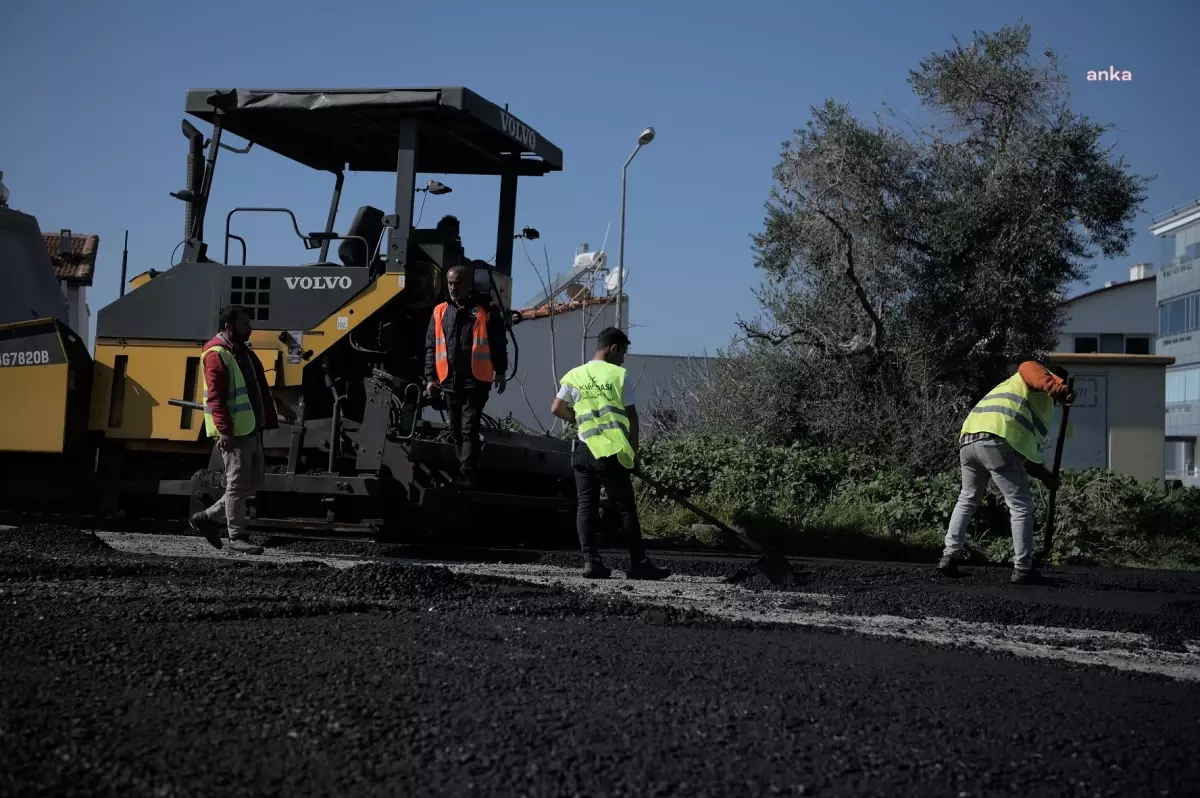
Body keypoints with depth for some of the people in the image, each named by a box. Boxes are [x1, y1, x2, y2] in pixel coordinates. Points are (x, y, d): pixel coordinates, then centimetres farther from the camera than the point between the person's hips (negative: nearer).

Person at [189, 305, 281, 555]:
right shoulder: (217, 354, -10)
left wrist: (269, 420, 13)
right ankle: (237, 536, 5)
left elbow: (260, 390, 20)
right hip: (233, 432, -9)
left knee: (254, 482, 13)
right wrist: (224, 430, -25)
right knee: (238, 483, -4)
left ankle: (209, 517, 22)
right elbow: (215, 396, -18)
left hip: (252, 430, 9)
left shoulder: (244, 352, 19)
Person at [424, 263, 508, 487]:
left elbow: (498, 344, 4)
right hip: (450, 382, 5)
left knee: (469, 429, -12)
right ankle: (465, 473, 20)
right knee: (456, 431, 10)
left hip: (475, 381, -5)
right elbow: (431, 348, 12)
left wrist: (500, 372, 1)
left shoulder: (486, 310, 1)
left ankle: (467, 475, -14)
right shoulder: (440, 312, 11)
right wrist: (430, 377, 6)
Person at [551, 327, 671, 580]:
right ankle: (639, 564, 8)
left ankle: (591, 561, -2)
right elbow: (631, 416, -3)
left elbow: (557, 408, 10)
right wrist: (634, 450, 7)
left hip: (583, 450, 3)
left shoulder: (574, 376, 7)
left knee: (586, 505, 5)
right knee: (626, 508, 4)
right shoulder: (619, 375, -3)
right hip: (612, 451, -3)